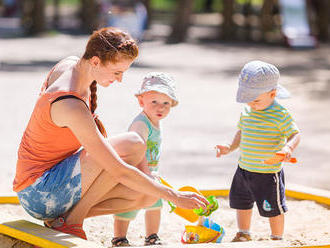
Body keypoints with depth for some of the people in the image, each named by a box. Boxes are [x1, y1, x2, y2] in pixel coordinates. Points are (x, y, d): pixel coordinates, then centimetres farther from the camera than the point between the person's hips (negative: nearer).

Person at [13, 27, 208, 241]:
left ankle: (61, 217, 2)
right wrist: (174, 196, -21)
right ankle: (72, 220, -14)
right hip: (38, 195, -10)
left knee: (148, 195, -3)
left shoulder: (69, 65, 0)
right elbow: (119, 171, -28)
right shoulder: (71, 106, -28)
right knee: (133, 144, -26)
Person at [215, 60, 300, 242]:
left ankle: (277, 239, 23)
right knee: (241, 203, 19)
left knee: (273, 208, 5)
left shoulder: (279, 114, -17)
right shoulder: (247, 111, 3)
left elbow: (295, 134, -14)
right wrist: (230, 147, 5)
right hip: (244, 168, 7)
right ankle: (243, 235, 38)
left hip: (268, 173, -7)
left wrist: (288, 147, -33)